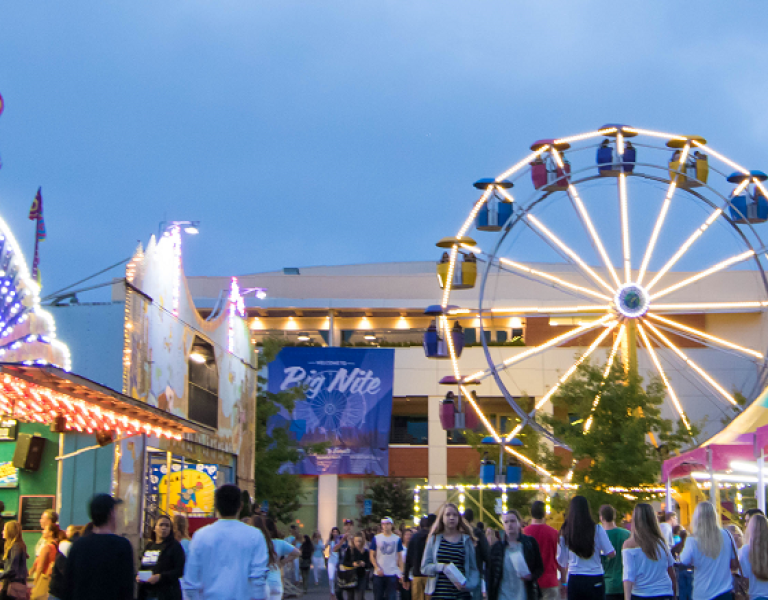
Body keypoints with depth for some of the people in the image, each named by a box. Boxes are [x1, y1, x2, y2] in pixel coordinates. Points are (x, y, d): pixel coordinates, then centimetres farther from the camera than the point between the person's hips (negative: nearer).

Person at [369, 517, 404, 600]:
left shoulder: (397, 539, 5)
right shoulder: (376, 538, 3)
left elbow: (399, 557, 7)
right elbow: (372, 555, 3)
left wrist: (402, 572, 0)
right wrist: (377, 568, -10)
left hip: (392, 574, 0)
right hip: (379, 574, 0)